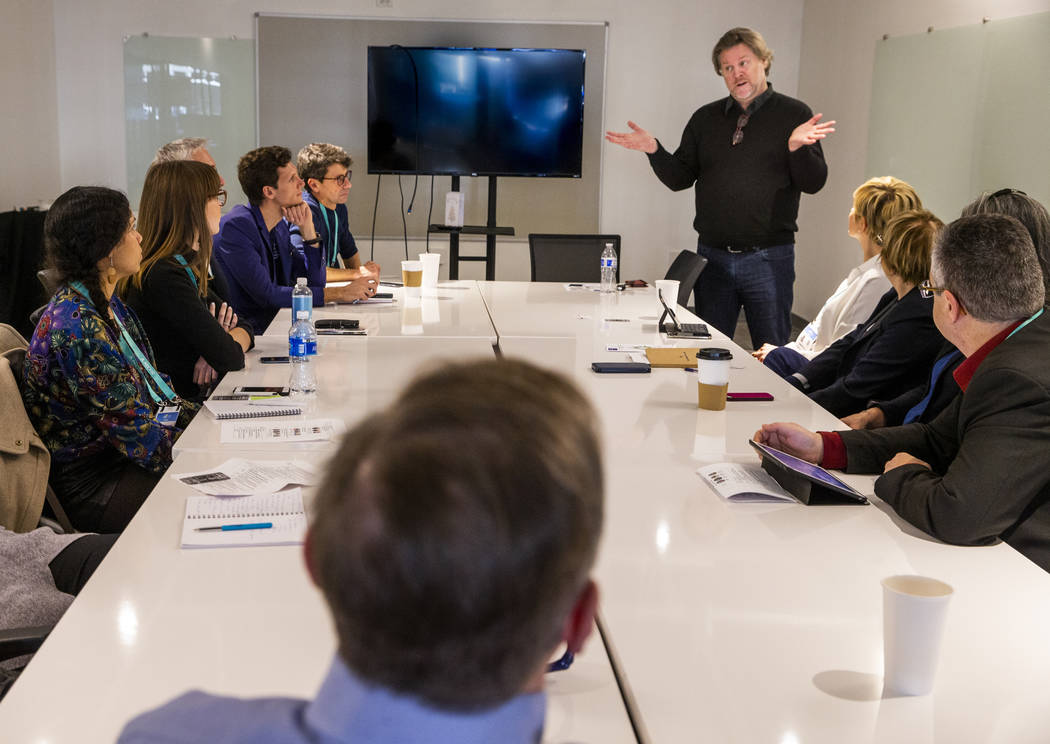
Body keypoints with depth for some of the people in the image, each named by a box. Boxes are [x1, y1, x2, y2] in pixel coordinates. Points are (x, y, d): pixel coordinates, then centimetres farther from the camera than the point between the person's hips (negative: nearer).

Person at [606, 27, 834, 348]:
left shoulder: (794, 114, 0)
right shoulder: (705, 118, 11)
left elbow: (813, 183, -6)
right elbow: (680, 178, 10)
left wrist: (797, 146, -24)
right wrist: (654, 150, -7)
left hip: (769, 258, -3)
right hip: (712, 256, 3)